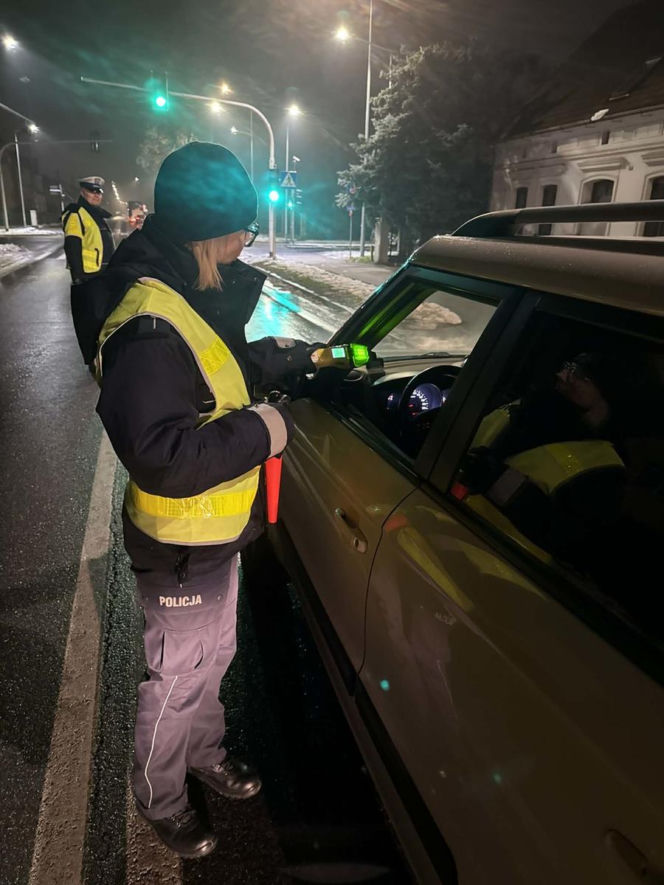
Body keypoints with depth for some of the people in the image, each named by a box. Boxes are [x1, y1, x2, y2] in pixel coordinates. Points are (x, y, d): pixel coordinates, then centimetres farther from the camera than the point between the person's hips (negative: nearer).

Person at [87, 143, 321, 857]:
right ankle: (160, 801, 42)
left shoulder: (195, 295, 3)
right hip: (180, 550, -9)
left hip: (217, 531, 9)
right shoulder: (148, 326, -29)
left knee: (214, 656, 28)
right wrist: (262, 431, -28)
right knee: (178, 679, 13)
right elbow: (159, 456, -35)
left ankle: (206, 754, 54)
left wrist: (291, 357, 8)